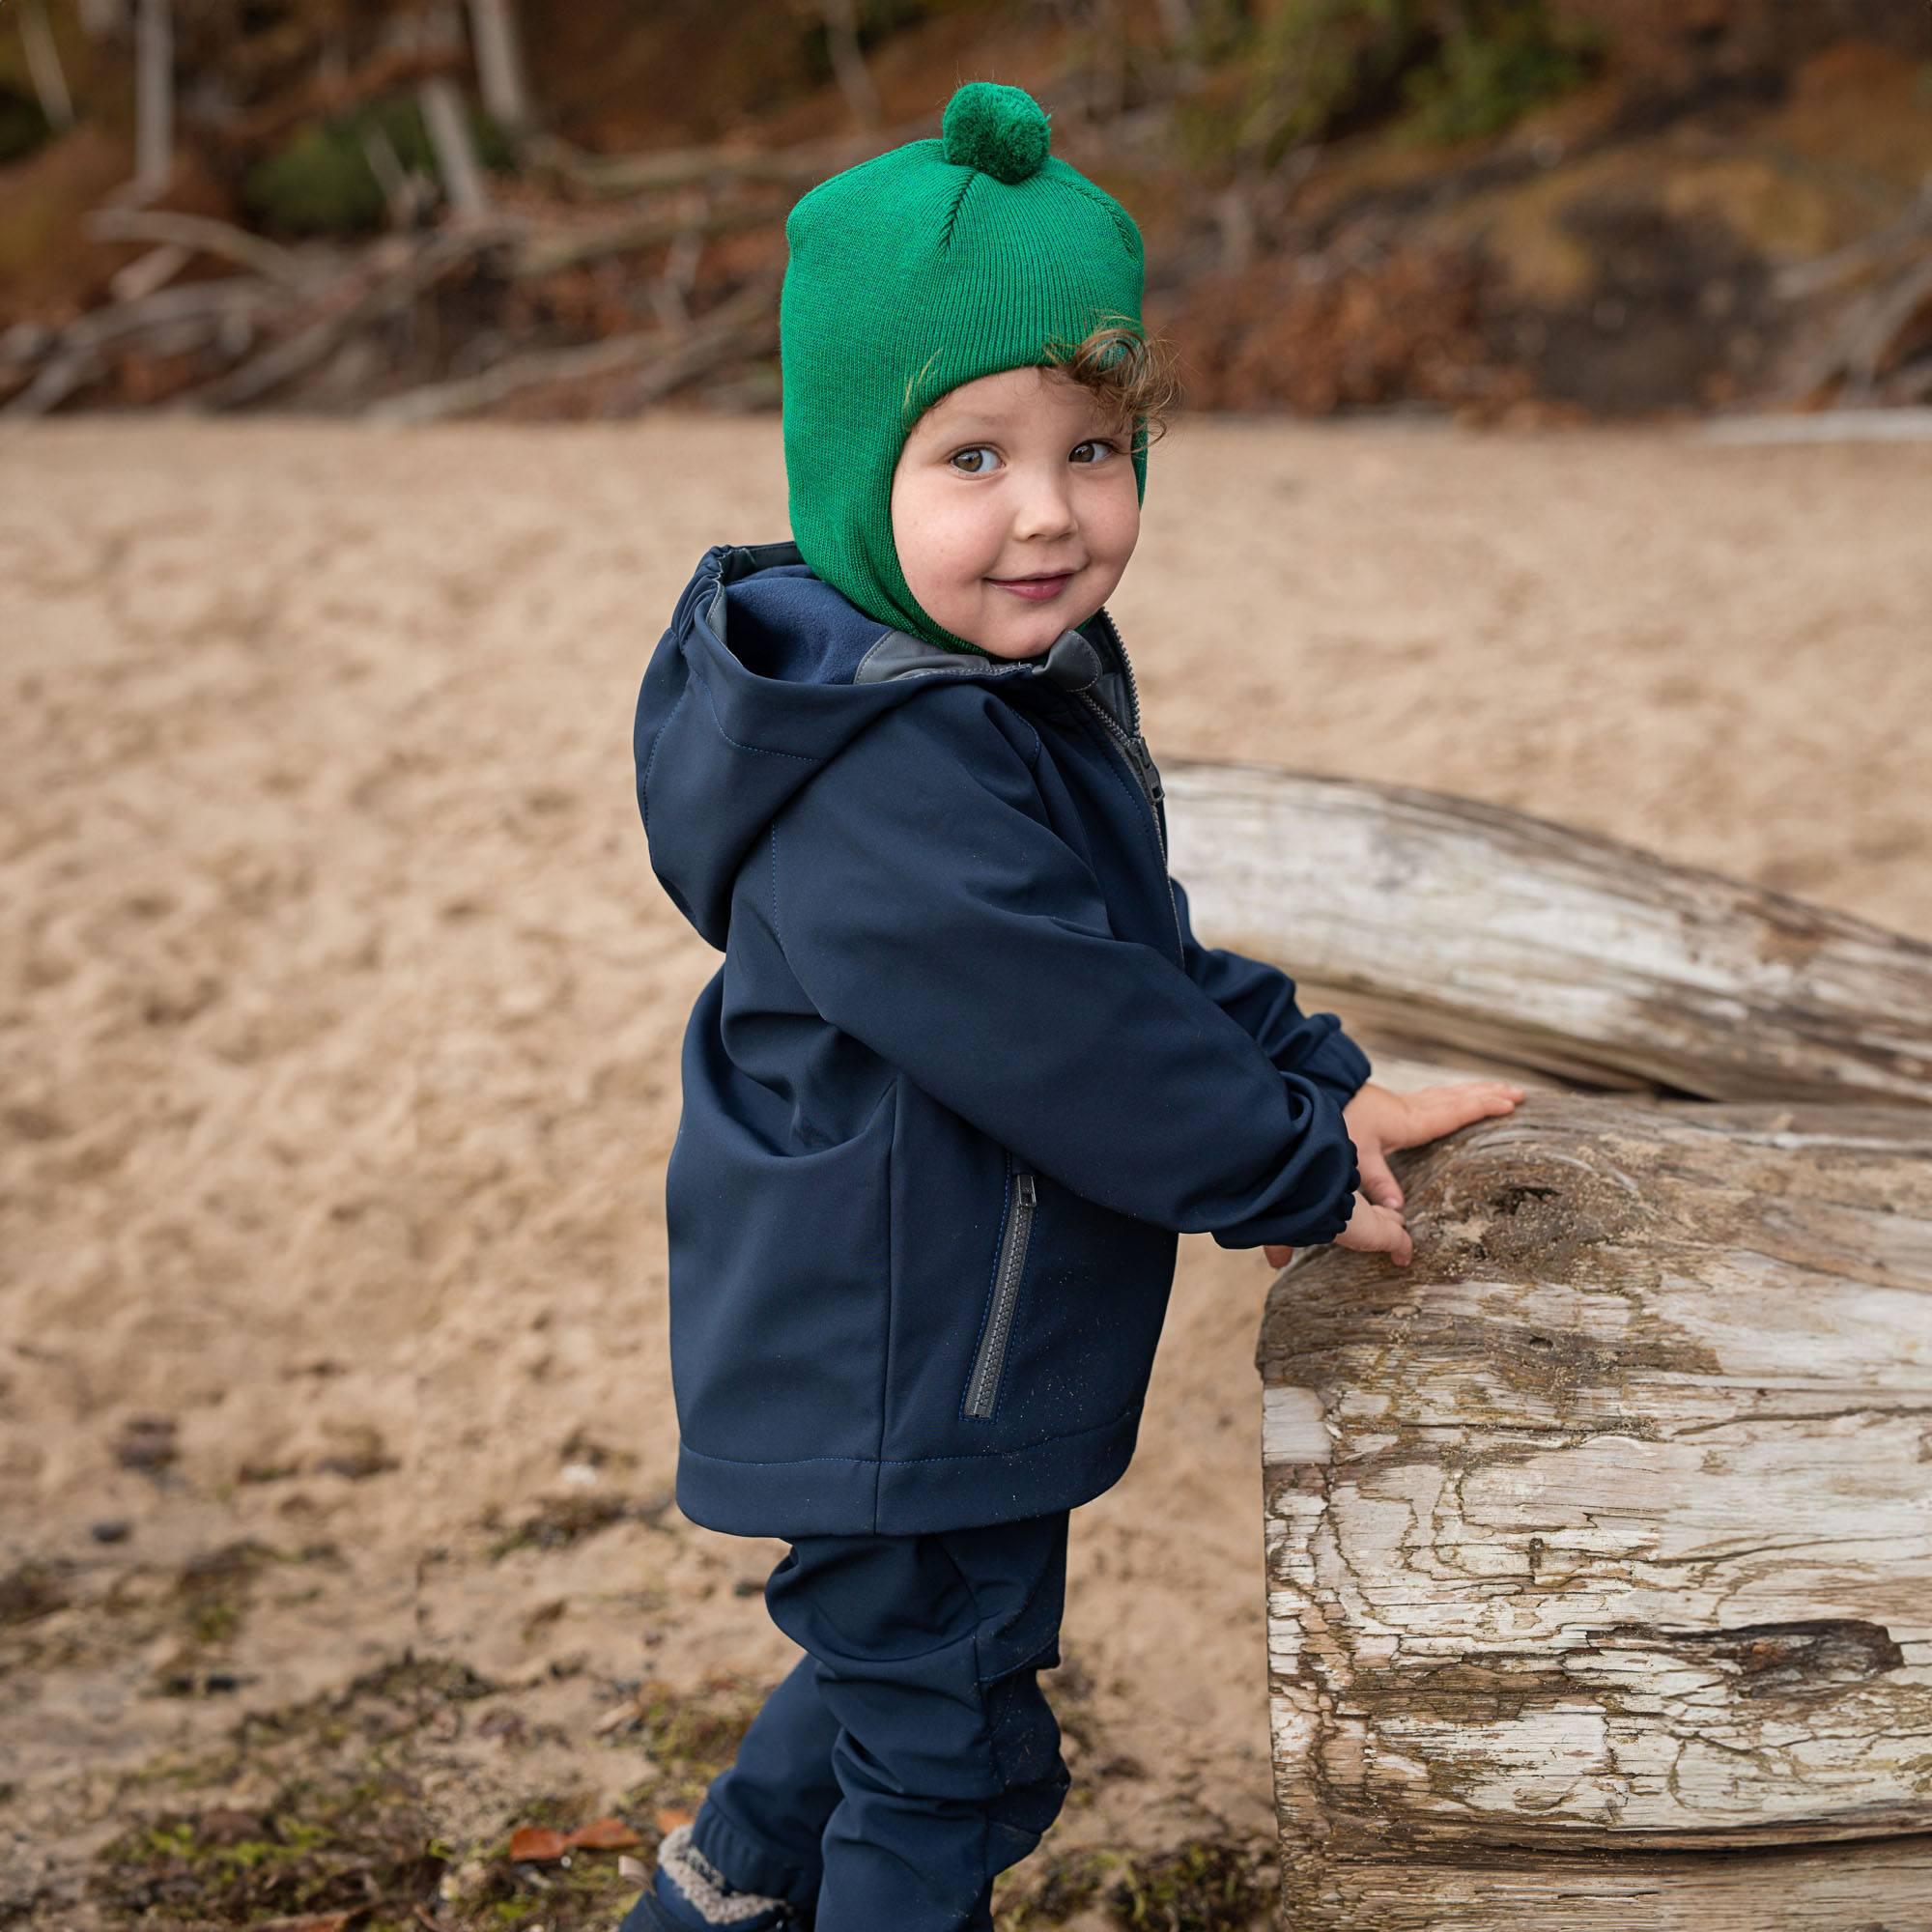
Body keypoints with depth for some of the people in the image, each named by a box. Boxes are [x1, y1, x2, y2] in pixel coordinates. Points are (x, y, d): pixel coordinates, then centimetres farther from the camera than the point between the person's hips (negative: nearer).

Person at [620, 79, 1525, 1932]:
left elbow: (1148, 957, 14)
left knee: (904, 1670, 28)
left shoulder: (1035, 687, 5)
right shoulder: (883, 782, -30)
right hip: (897, 1396, -10)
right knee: (947, 1741, 6)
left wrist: (1316, 1081, 4)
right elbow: (1078, 1044, -28)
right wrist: (1304, 1176, -15)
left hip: (905, 1366, 10)